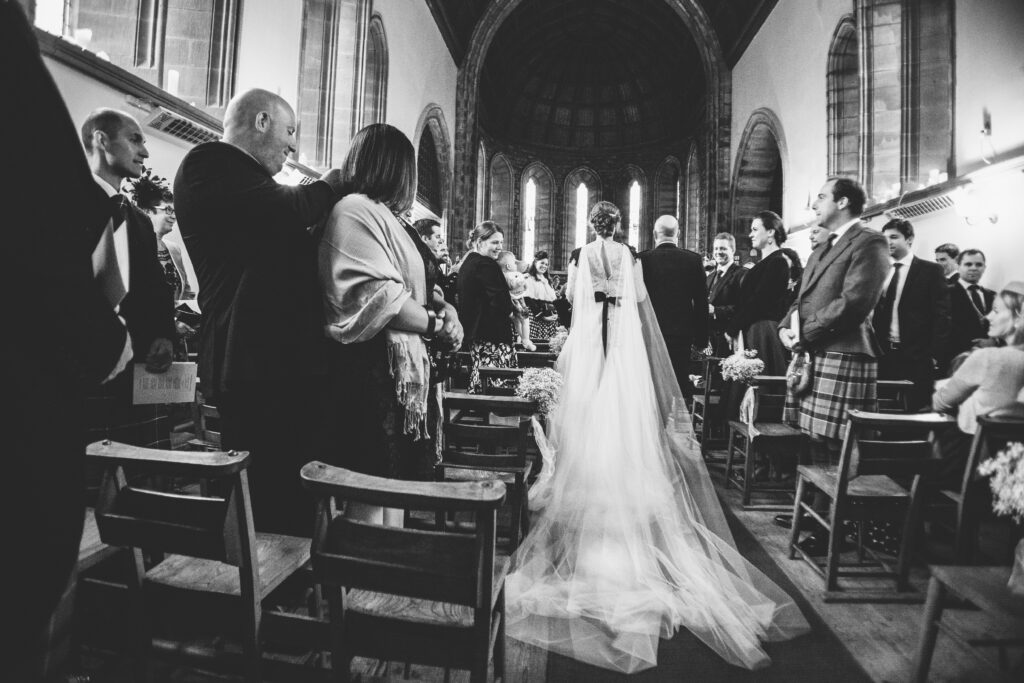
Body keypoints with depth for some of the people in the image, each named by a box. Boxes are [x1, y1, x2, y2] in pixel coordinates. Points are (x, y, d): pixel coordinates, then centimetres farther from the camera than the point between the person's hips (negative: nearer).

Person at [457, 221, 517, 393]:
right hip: (492, 334, -10)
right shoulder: (486, 265, -15)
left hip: (473, 332, 10)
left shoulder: (467, 262, 14)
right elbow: (500, 303, -19)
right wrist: (510, 311, 1)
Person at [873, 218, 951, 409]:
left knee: (915, 411, 0)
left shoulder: (930, 271, 1)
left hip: (917, 359, -3)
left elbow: (941, 316, -3)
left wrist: (935, 356, -10)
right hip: (884, 355, 3)